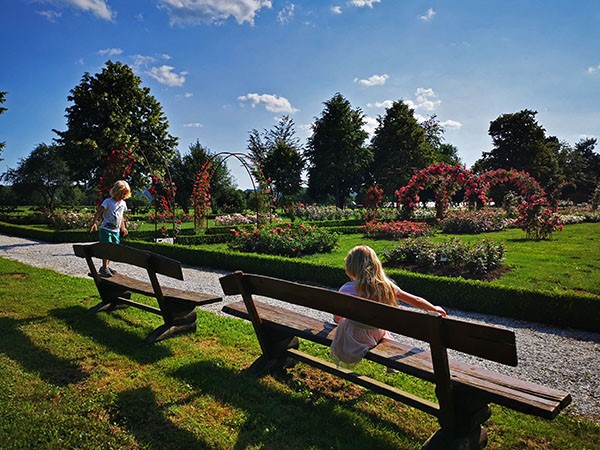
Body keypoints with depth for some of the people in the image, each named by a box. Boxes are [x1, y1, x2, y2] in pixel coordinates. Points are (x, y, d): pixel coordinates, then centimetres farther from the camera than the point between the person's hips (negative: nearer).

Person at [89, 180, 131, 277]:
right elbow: (98, 213, -18)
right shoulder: (108, 201, -11)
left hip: (116, 230, 7)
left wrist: (123, 228, 22)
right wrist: (94, 223, -30)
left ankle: (106, 266, 21)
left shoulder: (123, 203, 9)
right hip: (106, 229, -6)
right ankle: (104, 268, -2)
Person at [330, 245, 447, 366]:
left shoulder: (347, 290, -17)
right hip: (378, 336, 4)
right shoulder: (386, 285, -8)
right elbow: (415, 300, 3)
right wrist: (434, 309, 20)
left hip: (355, 340, -3)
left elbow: (337, 318, -4)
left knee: (343, 323, 21)